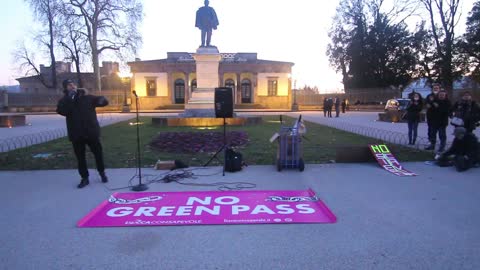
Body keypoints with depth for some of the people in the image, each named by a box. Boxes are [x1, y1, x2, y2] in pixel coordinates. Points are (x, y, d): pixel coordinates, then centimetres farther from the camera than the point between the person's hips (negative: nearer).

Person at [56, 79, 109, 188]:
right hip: (76, 134, 1)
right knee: (80, 157, 6)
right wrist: (69, 98, -19)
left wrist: (101, 99, -21)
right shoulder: (64, 101, 5)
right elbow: (61, 111, -15)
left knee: (98, 153, 7)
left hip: (91, 132, 0)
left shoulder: (87, 97, 5)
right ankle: (84, 178, 18)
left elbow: (104, 101, 3)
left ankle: (102, 173, 28)